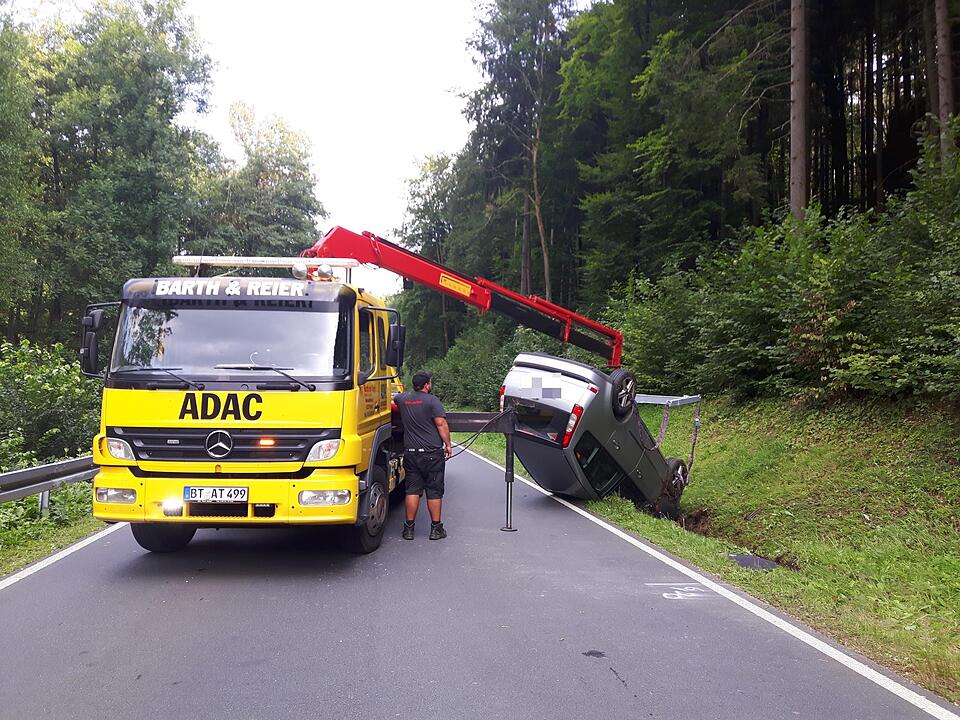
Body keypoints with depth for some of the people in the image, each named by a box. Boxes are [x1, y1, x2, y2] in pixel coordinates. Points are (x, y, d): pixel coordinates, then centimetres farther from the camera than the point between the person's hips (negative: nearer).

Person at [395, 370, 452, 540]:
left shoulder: (403, 399, 8)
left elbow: (395, 398, 33)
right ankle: (436, 528, 8)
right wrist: (448, 445, -7)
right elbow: (441, 423, -15)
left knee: (412, 490, 7)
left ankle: (409, 528, 7)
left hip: (411, 452, 4)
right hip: (432, 453, -4)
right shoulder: (432, 400, -8)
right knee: (434, 491, 4)